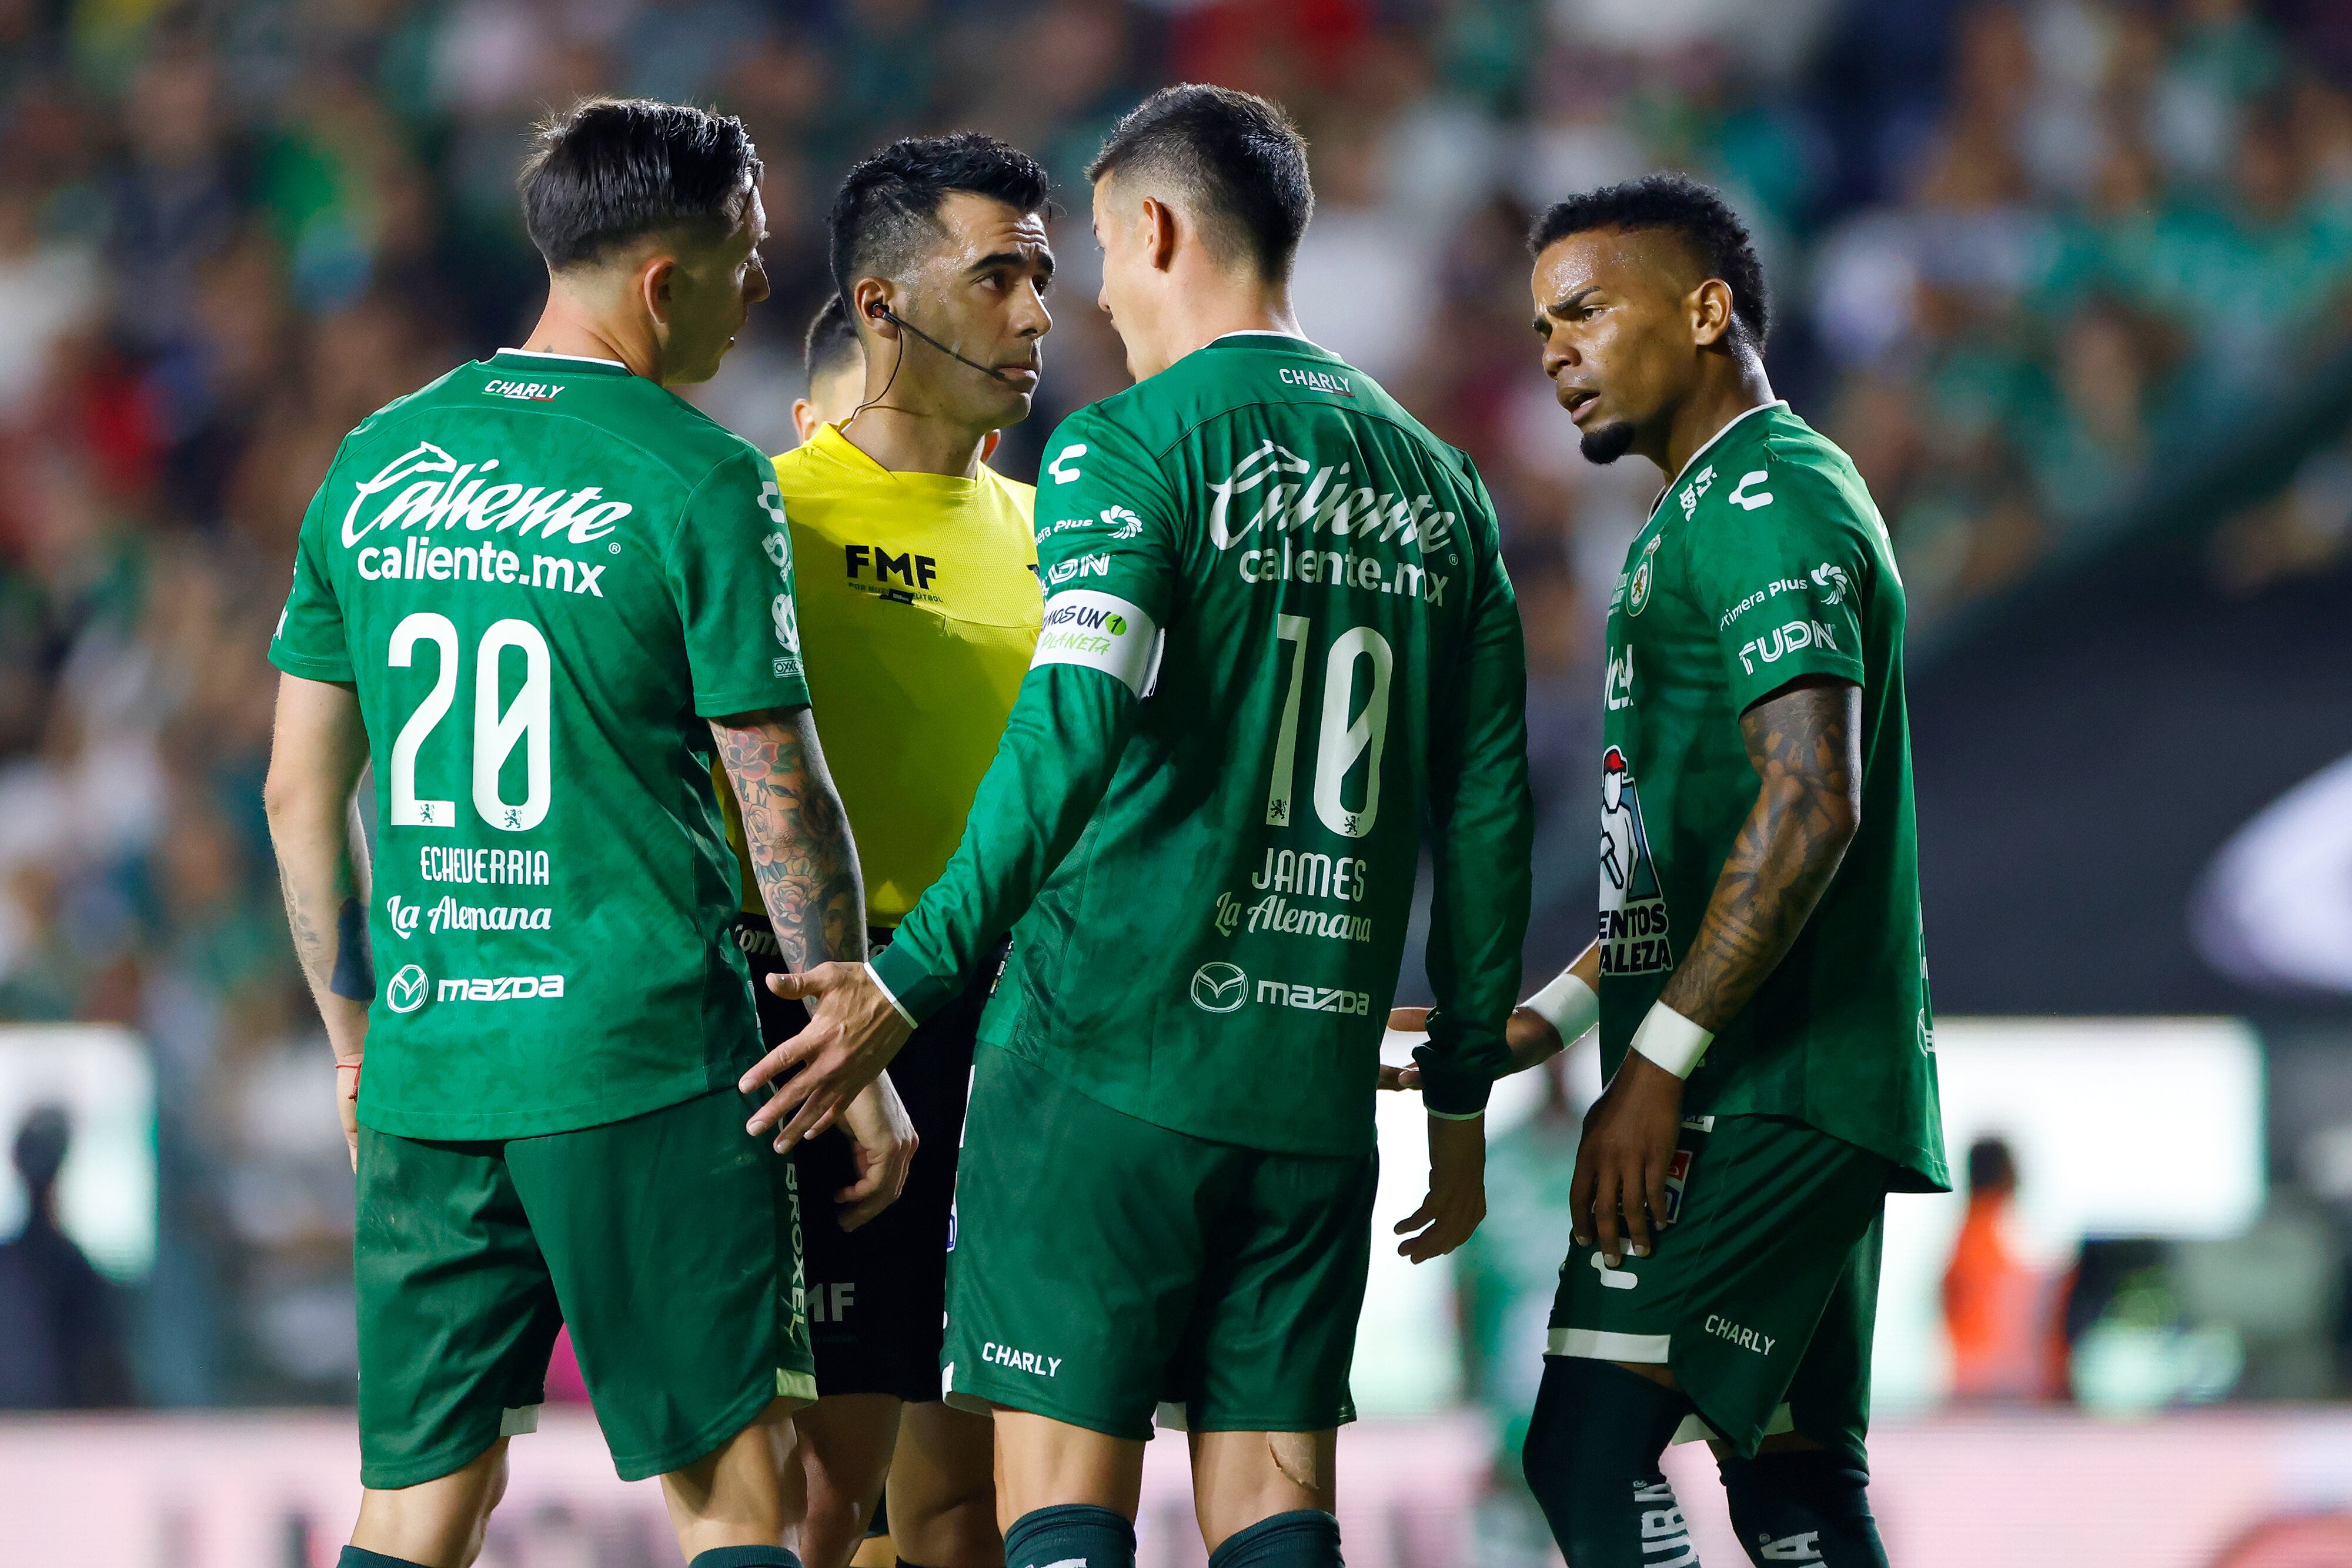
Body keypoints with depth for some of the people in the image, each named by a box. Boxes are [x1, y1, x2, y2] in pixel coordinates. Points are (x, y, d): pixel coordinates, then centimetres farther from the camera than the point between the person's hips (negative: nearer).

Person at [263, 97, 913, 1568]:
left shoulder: (374, 467, 9)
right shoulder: (702, 483, -7)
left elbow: (302, 794, 13)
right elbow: (784, 804, -7)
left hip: (426, 1063, 5)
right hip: (643, 1060, -5)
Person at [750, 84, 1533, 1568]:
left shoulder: (1127, 451, -6)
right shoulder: (1436, 483, 13)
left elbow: (1072, 736, -17)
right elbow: (1486, 811, 13)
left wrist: (909, 983, -12)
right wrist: (1462, 1095, 20)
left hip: (1107, 1058, -5)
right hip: (1317, 1089, 5)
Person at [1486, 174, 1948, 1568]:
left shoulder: (1762, 499, -11)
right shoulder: (1729, 507, 23)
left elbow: (1809, 807, -22)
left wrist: (1658, 1061, -22)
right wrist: (1546, 1020, 19)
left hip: (1767, 1085, -11)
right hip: (1823, 1089, 11)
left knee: (1591, 1453, -17)